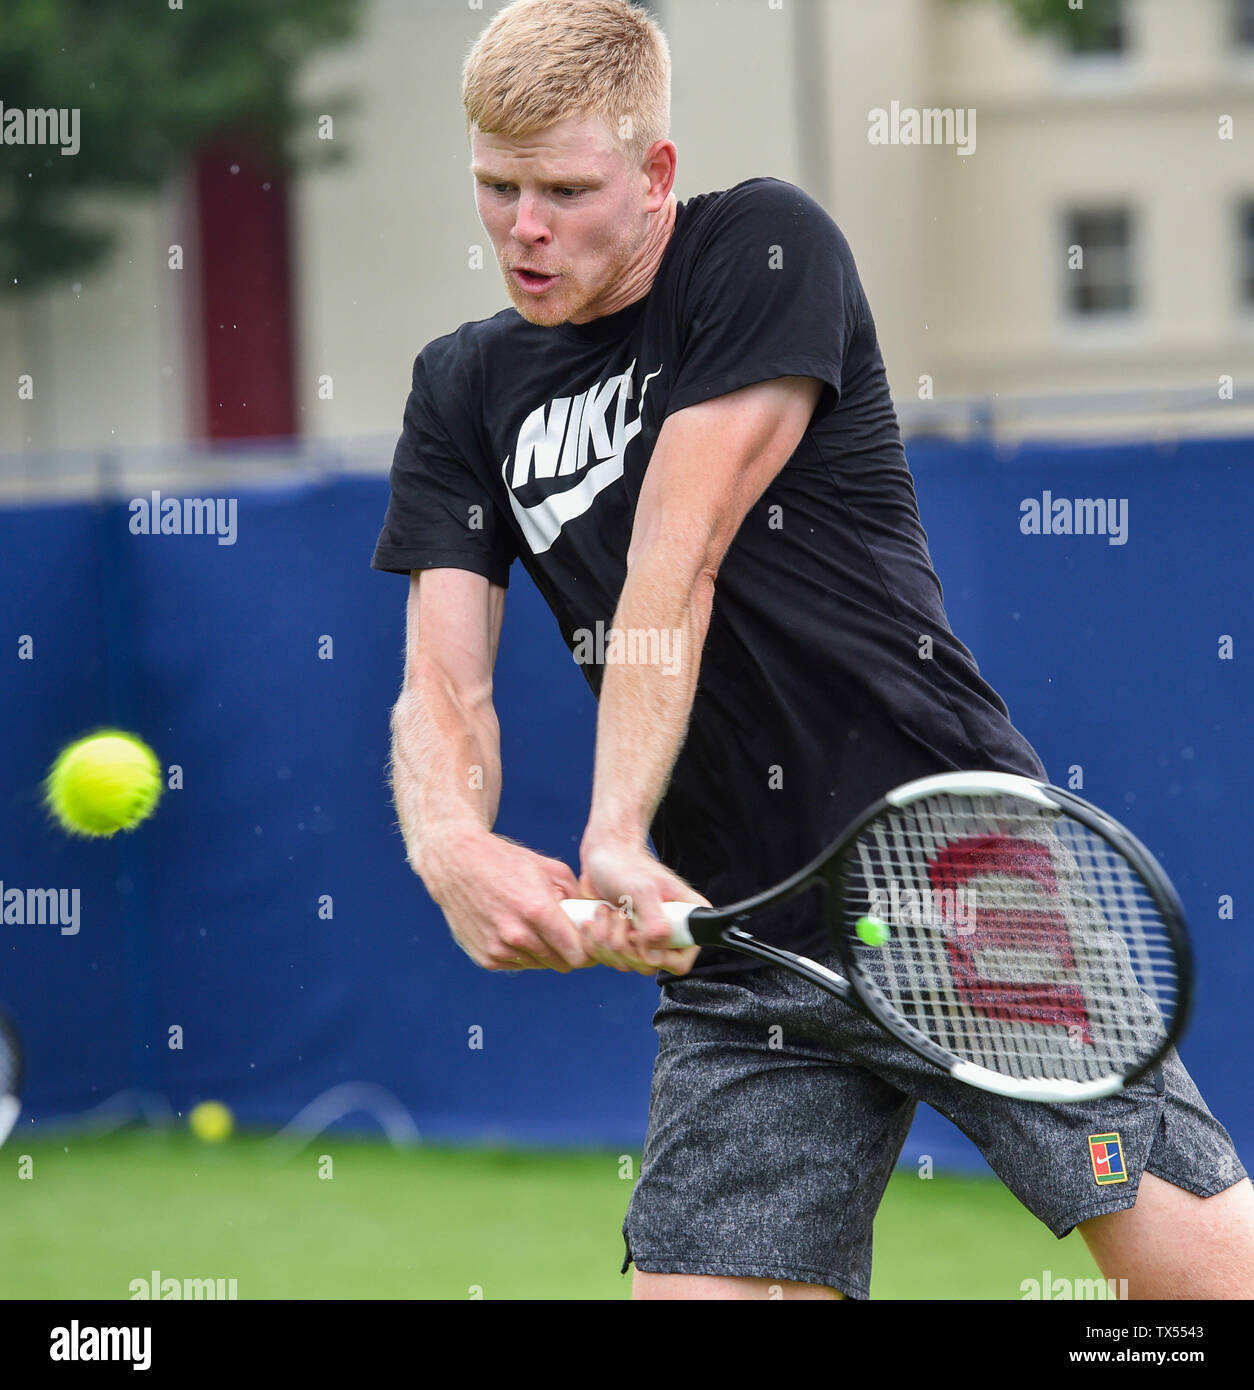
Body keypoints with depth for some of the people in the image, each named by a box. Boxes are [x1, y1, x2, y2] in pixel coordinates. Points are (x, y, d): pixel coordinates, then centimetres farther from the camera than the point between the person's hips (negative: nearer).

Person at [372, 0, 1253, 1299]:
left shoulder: (765, 249, -1)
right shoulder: (465, 389, 13)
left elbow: (673, 566, -13)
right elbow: (442, 683, 2)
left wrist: (618, 834, -21)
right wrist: (452, 845, -20)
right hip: (734, 957, 5)